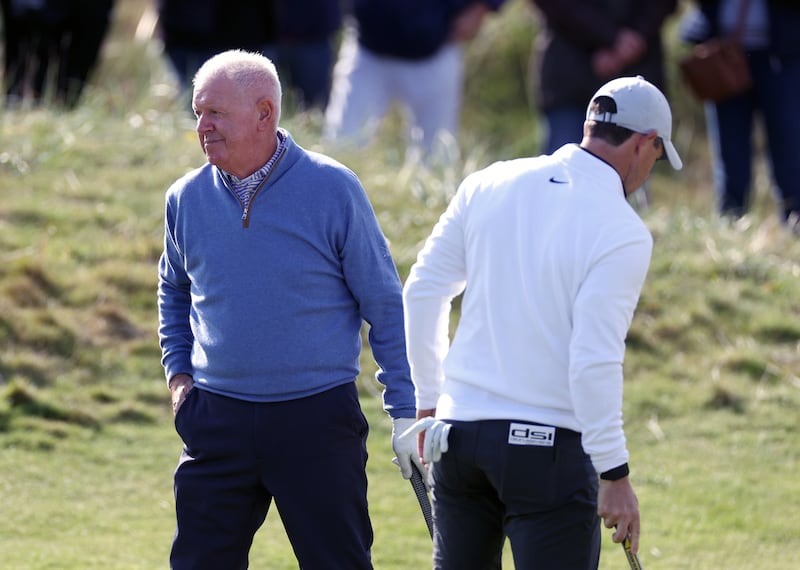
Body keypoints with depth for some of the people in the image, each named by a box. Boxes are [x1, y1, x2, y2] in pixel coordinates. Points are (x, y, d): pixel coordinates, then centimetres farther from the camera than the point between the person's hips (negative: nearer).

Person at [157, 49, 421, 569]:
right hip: (218, 423, 3)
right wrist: (178, 374, 12)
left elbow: (386, 307, -1)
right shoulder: (188, 199, 4)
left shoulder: (334, 190, -6)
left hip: (318, 422, -3)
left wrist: (407, 412, -3)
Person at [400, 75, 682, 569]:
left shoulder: (489, 184, 4)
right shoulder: (622, 234, -13)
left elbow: (423, 291, 9)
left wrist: (430, 399, 20)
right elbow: (594, 362, -18)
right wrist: (616, 475, -12)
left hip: (460, 431, 6)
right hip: (549, 449, -6)